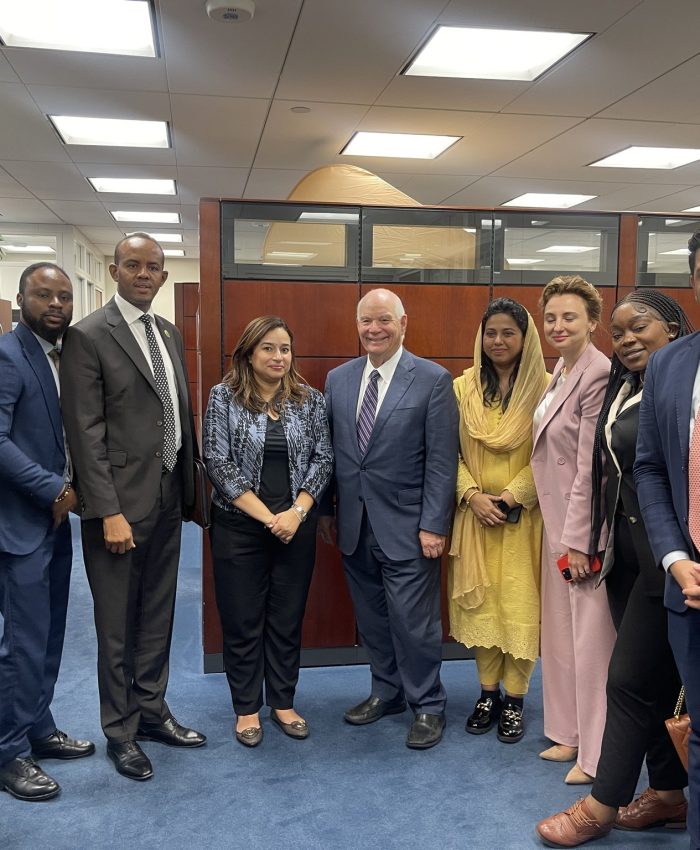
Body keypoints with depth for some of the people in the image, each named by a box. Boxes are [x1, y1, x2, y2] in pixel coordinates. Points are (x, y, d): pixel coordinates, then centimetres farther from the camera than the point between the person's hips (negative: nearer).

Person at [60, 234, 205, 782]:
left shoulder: (171, 335, 11)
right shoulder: (89, 337, -10)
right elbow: (86, 432, -14)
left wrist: (190, 489, 10)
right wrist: (109, 512, -18)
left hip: (168, 498, 7)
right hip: (121, 503, -6)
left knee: (157, 617, 18)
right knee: (117, 625, 7)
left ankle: (152, 712, 34)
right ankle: (120, 731, 24)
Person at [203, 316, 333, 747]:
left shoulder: (310, 400, 4)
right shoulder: (224, 397, -4)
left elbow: (323, 459, 3)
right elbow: (219, 462, -9)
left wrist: (296, 512, -11)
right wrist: (266, 517, -14)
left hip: (297, 526, 2)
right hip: (240, 527, -2)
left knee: (288, 619, 11)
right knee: (243, 621, 7)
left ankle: (284, 703, 27)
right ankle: (247, 708, 23)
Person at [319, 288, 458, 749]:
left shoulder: (433, 379, -7)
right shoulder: (338, 378, 7)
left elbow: (442, 460, -9)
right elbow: (330, 449, 12)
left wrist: (433, 524, -13)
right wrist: (326, 509, 10)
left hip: (406, 525, -5)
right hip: (354, 524, 5)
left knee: (413, 620, 1)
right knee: (371, 616, 15)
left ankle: (427, 706, 20)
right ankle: (387, 691, 34)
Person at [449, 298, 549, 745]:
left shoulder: (545, 388, -6)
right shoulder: (463, 387, 3)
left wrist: (511, 496, -14)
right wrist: (473, 495, -10)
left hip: (524, 516, -2)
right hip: (476, 514, 3)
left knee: (520, 604, 2)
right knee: (479, 602, 9)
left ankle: (515, 699, 17)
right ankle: (488, 693, 23)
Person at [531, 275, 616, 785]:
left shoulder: (597, 374, -18)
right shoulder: (561, 371, 11)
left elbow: (591, 466, -20)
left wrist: (577, 540, -18)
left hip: (584, 527, -9)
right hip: (557, 521, 10)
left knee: (592, 638, 1)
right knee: (560, 632, 17)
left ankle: (596, 757, 15)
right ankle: (571, 734, 31)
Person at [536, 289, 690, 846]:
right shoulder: (621, 388, 10)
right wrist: (596, 541, 13)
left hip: (665, 554, -8)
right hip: (626, 549, 8)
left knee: (631, 679, 1)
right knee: (656, 675, 16)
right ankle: (669, 793, 31)